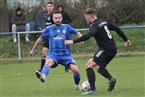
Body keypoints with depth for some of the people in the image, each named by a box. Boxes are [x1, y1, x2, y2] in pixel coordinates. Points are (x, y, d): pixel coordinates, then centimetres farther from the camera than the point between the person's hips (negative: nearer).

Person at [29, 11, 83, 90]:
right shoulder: (49, 29, 7)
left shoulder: (66, 27, 6)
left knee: (75, 70, -16)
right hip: (53, 54, -1)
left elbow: (77, 33, 10)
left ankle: (77, 85, 14)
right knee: (49, 62, -37)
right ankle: (43, 76, -63)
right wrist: (33, 50, 26)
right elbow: (40, 39, 18)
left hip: (65, 54, 1)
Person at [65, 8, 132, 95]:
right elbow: (117, 29, 19)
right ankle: (111, 78, -1)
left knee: (89, 65, -10)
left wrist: (73, 41, -34)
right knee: (98, 67, 22)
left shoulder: (95, 26, -12)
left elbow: (88, 36, -31)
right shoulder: (104, 22, 14)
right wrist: (126, 40, 28)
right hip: (113, 49, 9)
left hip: (106, 50, -9)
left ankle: (92, 89, -19)